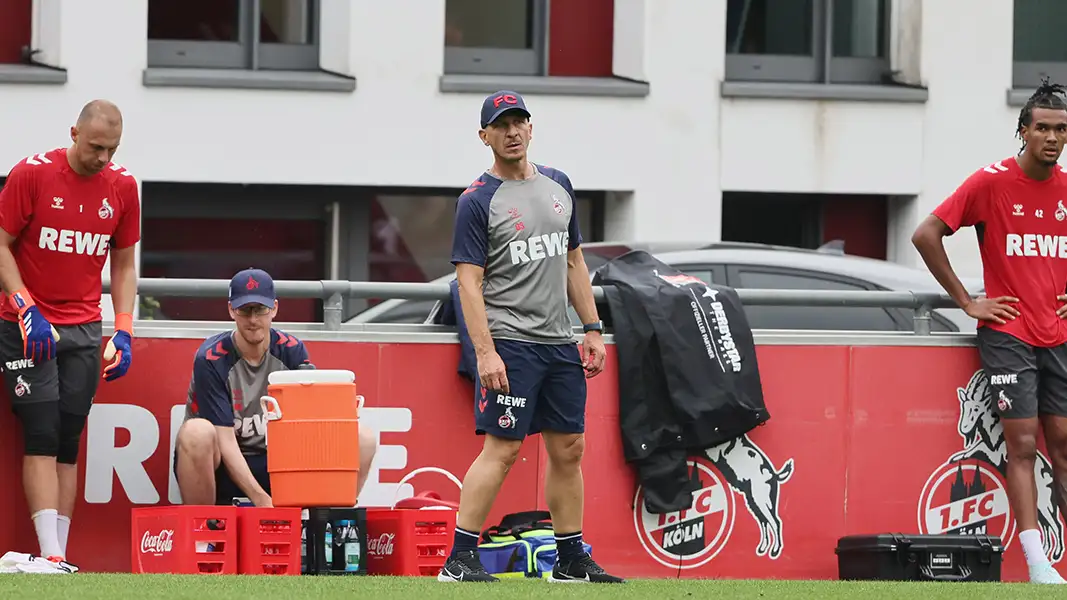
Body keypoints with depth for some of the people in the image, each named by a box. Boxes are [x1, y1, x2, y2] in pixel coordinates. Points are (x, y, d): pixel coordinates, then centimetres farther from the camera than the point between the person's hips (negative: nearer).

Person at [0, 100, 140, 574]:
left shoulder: (122, 187, 4)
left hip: (84, 328, 4)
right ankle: (50, 559, -16)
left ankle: (60, 558, 1)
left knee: (68, 442, 1)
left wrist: (124, 330, 3)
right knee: (42, 436, -11)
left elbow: (124, 264, 13)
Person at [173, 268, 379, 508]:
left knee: (363, 438, -12)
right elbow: (225, 441, -20)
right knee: (197, 432, -39)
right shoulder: (211, 360, -15)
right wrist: (261, 499, -30)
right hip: (223, 469, -4)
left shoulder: (292, 351, -1)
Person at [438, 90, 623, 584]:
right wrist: (485, 352, -19)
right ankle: (459, 559, -11)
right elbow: (469, 283, -11)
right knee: (502, 448, -13)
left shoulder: (558, 186, 14)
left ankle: (571, 561, 16)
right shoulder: (477, 201, -6)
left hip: (560, 344, 7)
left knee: (568, 449, 9)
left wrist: (592, 329, 15)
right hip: (510, 343, -7)